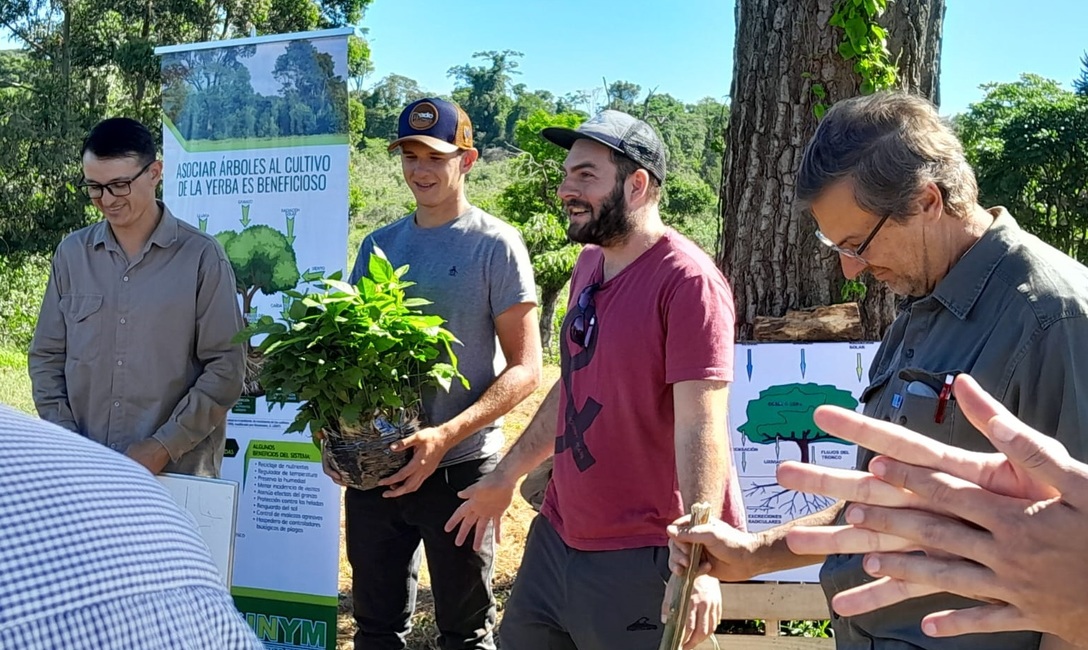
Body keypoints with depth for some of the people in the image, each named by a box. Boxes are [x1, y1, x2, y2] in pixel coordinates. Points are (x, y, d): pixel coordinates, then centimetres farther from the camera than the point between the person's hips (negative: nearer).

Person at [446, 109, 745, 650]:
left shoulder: (686, 280, -17)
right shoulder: (589, 264, 9)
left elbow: (701, 425, -22)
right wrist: (505, 477, 24)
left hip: (640, 559, -8)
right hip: (557, 537, 8)